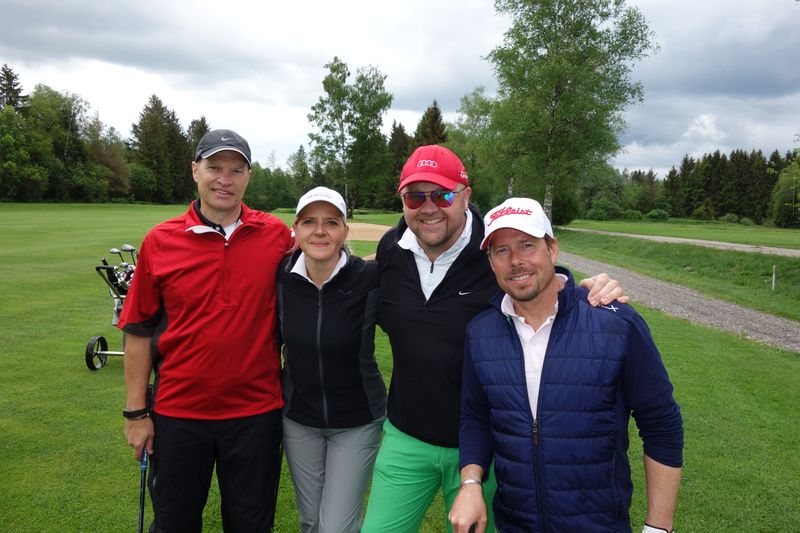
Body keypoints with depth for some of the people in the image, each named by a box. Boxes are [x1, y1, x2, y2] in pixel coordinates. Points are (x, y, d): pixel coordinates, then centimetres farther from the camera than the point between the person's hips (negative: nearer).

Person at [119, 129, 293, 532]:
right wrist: (136, 412, 0)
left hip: (256, 411, 0)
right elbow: (139, 330, 0)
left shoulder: (277, 235, -5)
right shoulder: (160, 241, -5)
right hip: (177, 413, 1)